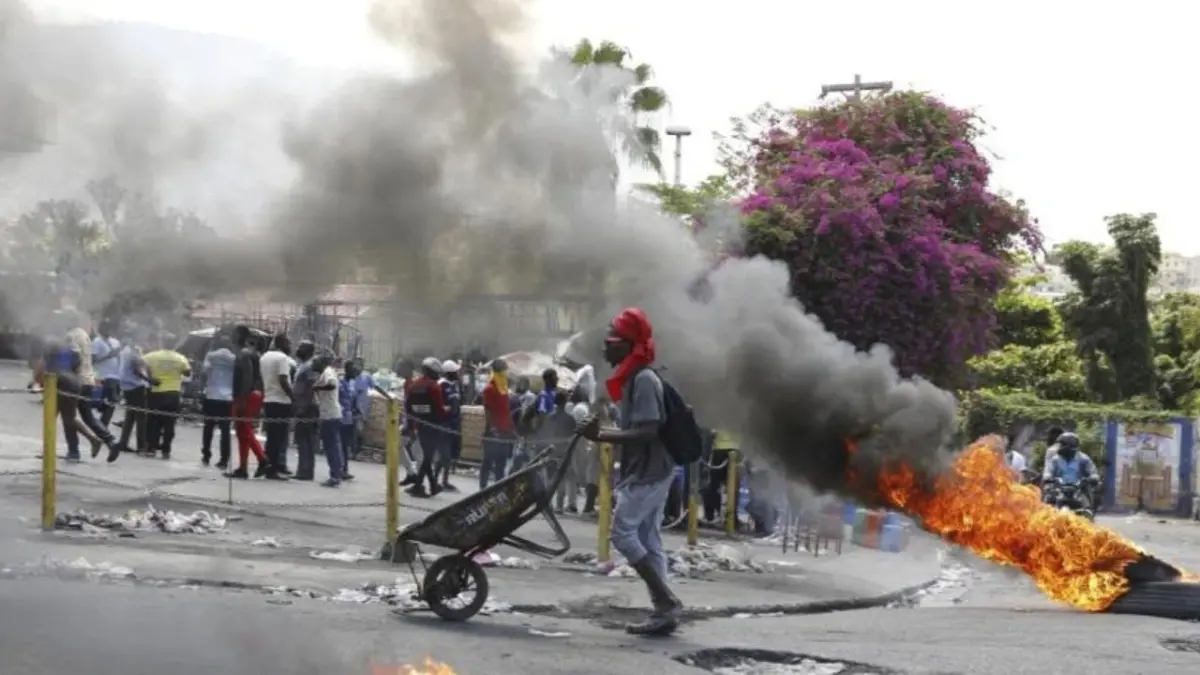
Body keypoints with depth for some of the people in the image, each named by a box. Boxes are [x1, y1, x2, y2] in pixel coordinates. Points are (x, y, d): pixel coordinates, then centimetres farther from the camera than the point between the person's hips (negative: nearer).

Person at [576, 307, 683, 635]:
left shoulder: (643, 379, -17)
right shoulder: (632, 378, 14)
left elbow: (647, 432, -25)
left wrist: (600, 436, -26)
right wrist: (600, 432, 9)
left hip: (648, 470, -10)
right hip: (649, 470, 10)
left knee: (623, 532, -9)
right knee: (647, 538, 9)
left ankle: (667, 600, -8)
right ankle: (663, 609, 9)